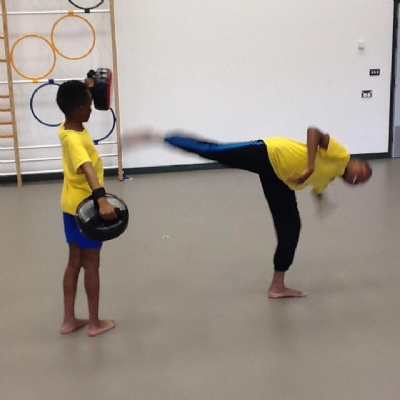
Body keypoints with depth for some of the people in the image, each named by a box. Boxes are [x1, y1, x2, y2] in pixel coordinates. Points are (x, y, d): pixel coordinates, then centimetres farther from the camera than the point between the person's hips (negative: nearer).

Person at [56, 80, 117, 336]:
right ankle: (95, 323, 17)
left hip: (72, 205, 9)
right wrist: (102, 199, -59)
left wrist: (85, 89, 22)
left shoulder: (68, 129, 0)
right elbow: (87, 169, -46)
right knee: (91, 265, 4)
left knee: (75, 262, 15)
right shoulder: (74, 139, -28)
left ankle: (69, 320, 23)